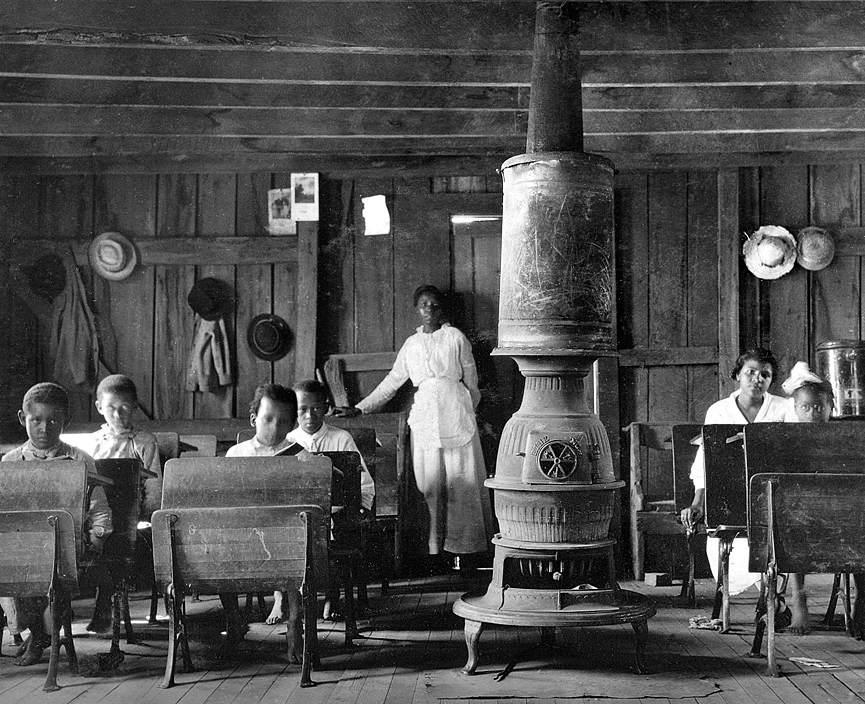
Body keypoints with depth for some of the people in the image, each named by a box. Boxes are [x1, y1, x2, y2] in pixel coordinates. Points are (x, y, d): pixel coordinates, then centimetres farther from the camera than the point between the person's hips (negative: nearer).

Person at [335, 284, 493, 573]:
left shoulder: (455, 337, 5)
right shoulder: (411, 344, 15)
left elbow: (471, 379, 8)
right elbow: (391, 383, 20)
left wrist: (466, 412, 8)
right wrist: (359, 408, 16)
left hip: (455, 413, -3)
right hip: (424, 416, 3)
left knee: (461, 481, -3)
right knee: (428, 484, -1)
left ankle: (464, 548, 2)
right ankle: (433, 549, 3)